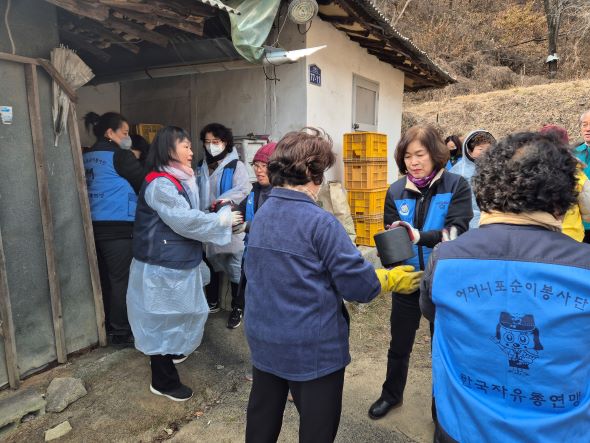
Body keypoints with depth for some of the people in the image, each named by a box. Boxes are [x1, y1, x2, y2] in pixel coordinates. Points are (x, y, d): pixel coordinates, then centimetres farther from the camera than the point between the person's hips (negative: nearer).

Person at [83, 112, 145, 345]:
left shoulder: (87, 157, 14)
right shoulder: (120, 155, -9)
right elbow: (144, 183, -6)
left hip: (95, 224, 8)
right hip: (118, 226, -8)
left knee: (105, 277, 15)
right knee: (122, 279, 0)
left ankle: (107, 324, 27)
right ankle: (121, 331, 8)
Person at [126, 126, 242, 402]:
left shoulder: (177, 180, 11)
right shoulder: (160, 184, -21)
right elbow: (186, 220, -24)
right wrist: (223, 219, -14)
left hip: (177, 260, 9)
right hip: (163, 265, -9)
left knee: (177, 312, 22)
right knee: (164, 316, 4)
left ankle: (172, 352, 45)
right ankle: (163, 381, 20)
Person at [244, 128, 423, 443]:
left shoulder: (261, 215, 1)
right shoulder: (320, 222, -21)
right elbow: (359, 285, -18)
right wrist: (393, 279, 3)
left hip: (263, 340, 7)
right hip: (312, 348, -7)